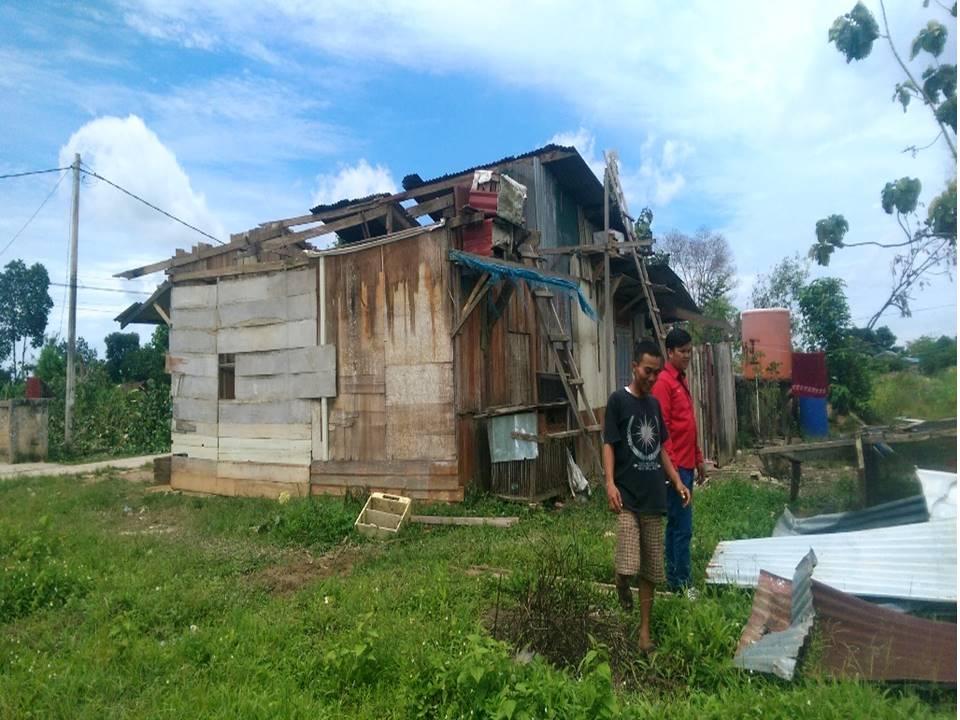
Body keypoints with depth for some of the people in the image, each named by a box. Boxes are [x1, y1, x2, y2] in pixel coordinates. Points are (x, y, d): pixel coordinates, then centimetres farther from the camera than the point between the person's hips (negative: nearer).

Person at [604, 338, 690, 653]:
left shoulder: (654, 403, 12)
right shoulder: (618, 400, -7)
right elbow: (608, 445, -10)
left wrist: (677, 482, 12)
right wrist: (610, 483, -22)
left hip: (654, 497, 6)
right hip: (627, 497, -6)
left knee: (651, 571, 11)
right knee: (628, 566, -17)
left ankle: (644, 630, 25)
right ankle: (622, 580, 18)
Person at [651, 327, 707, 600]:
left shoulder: (682, 380, 15)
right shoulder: (663, 382, -14)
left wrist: (699, 459, 20)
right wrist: (670, 466, -20)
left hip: (686, 464, 9)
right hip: (675, 466, -9)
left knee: (676, 524, 14)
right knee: (683, 527, -3)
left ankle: (673, 578, 23)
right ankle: (682, 583, 7)